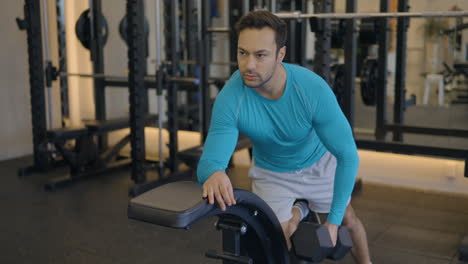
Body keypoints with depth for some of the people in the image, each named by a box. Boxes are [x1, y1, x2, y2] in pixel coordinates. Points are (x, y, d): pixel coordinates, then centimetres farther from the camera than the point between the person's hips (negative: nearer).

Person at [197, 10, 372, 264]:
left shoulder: (313, 89, -37)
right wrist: (214, 173, -64)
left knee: (347, 220, 17)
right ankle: (296, 211, 28)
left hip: (318, 163, 0)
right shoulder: (229, 99, -35)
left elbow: (348, 155, -29)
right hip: (271, 173, 0)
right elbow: (210, 160, -38)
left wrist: (333, 221, -32)